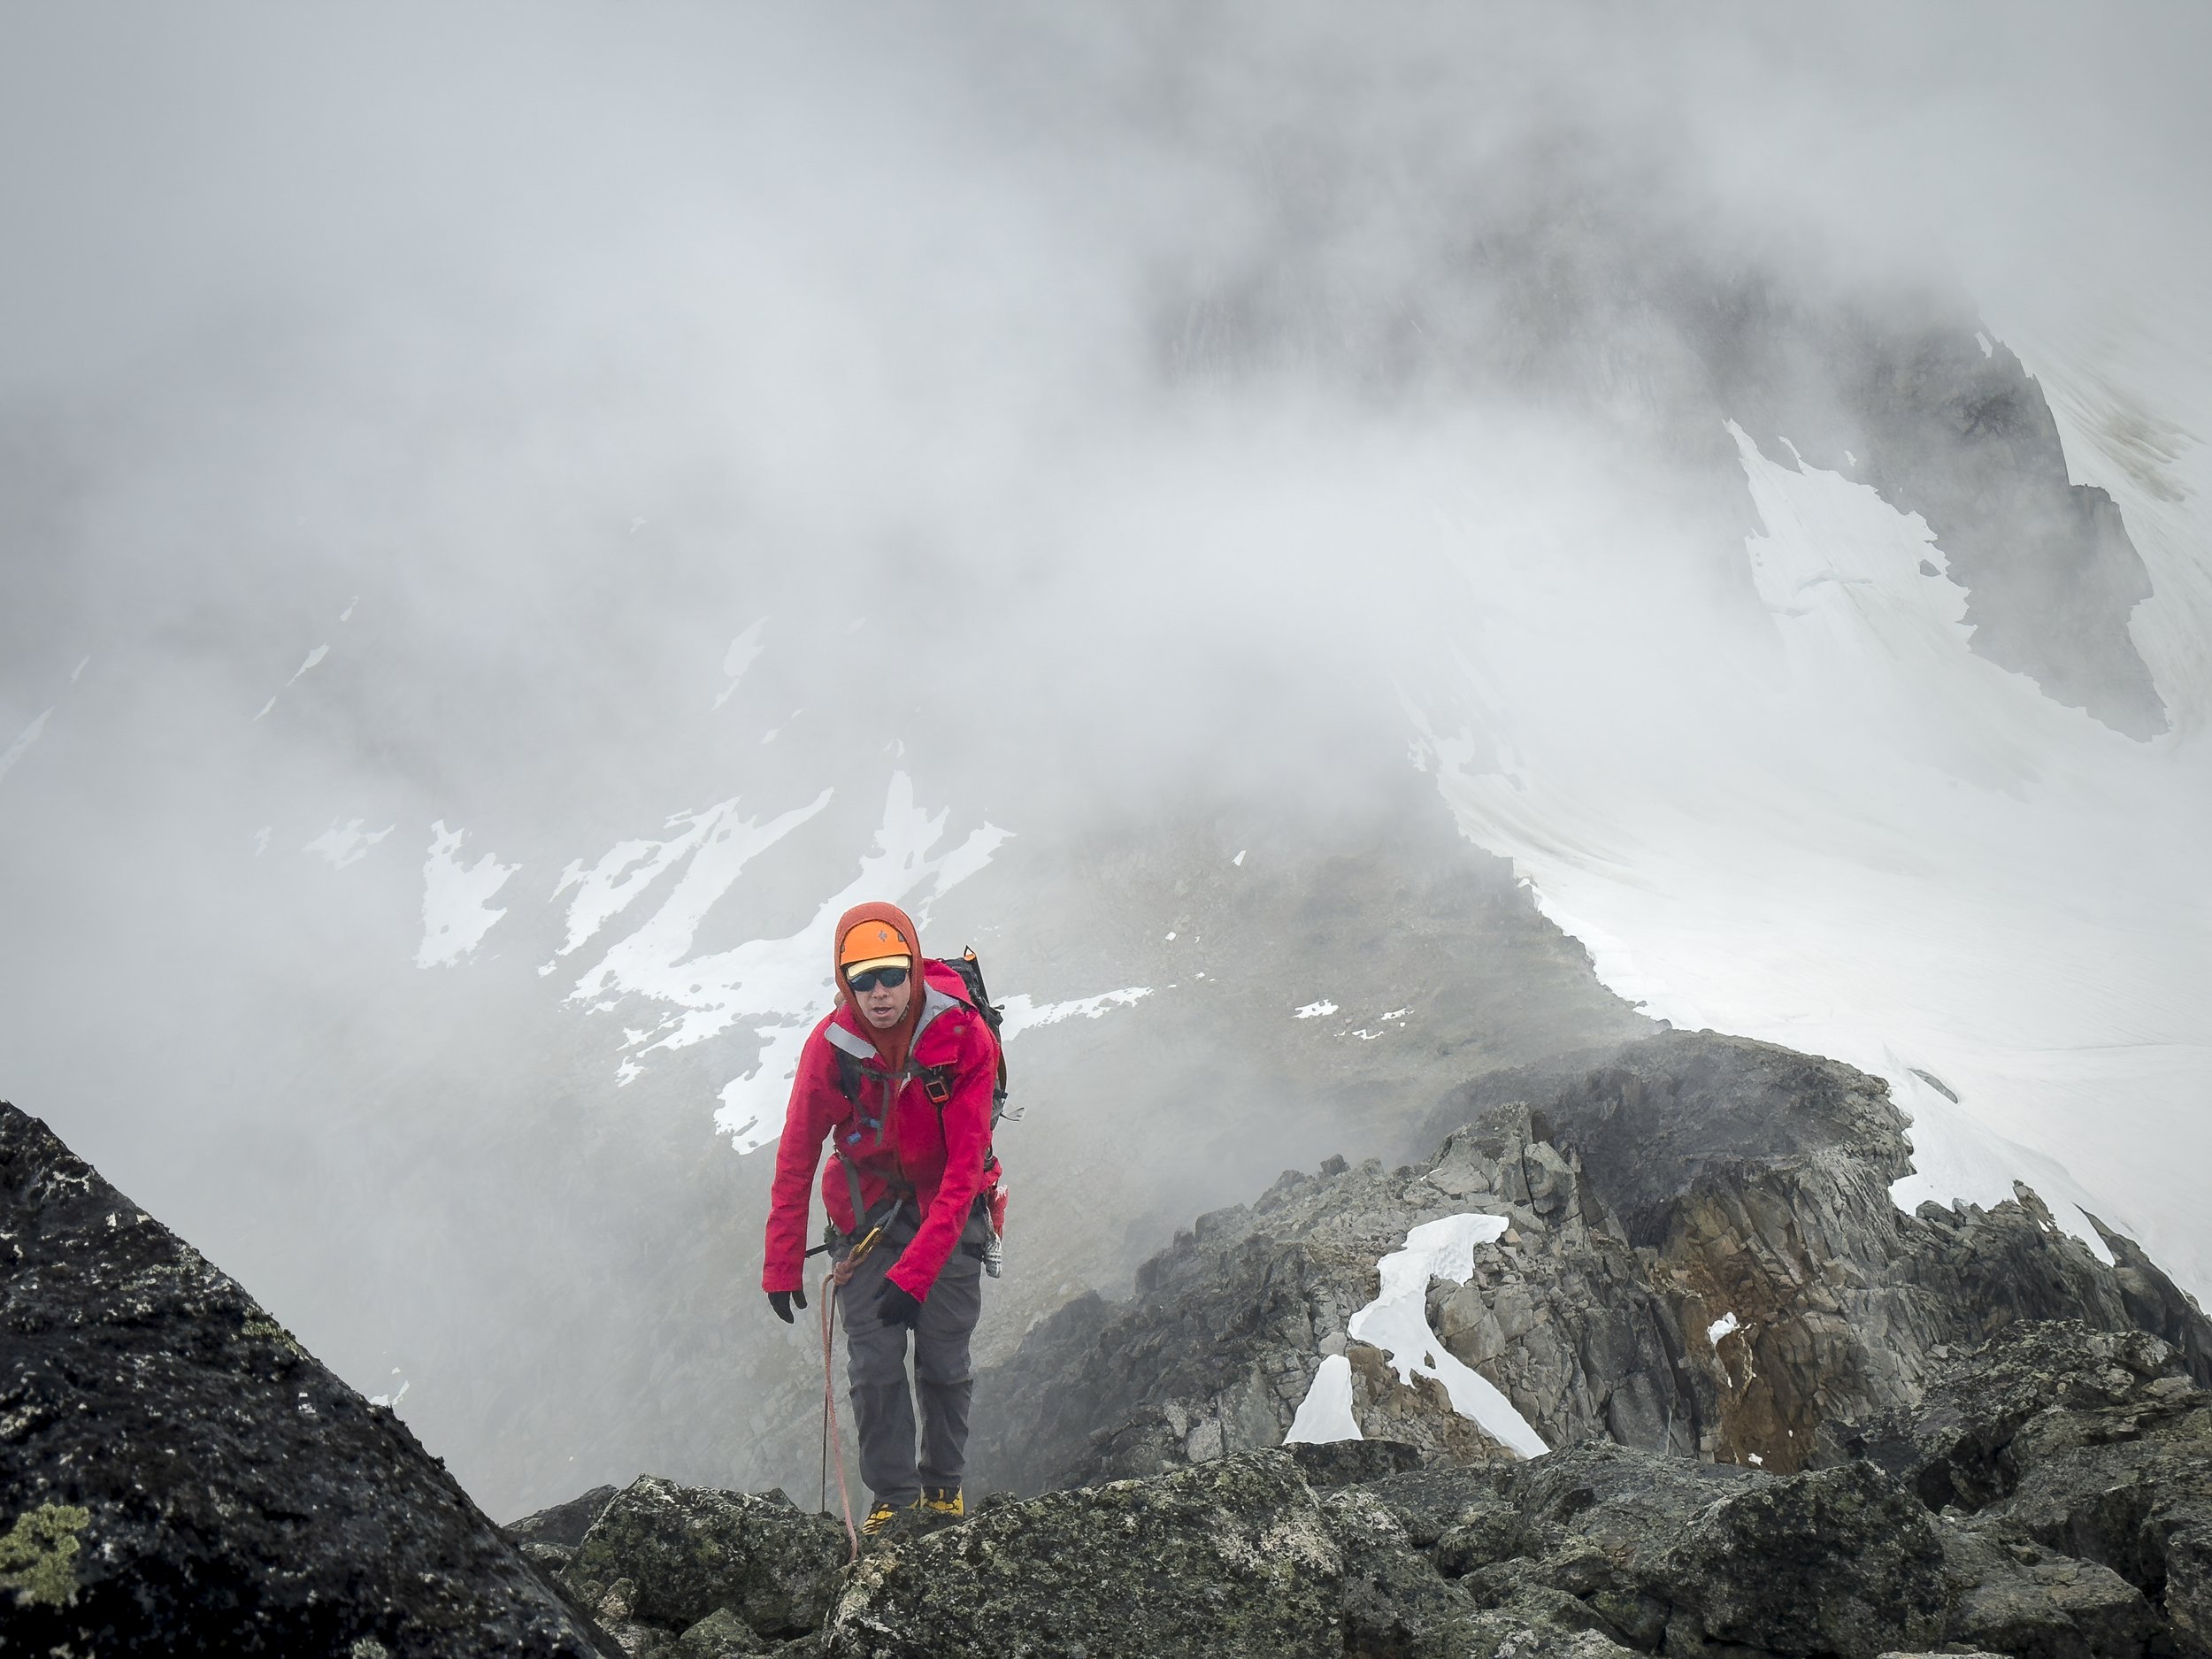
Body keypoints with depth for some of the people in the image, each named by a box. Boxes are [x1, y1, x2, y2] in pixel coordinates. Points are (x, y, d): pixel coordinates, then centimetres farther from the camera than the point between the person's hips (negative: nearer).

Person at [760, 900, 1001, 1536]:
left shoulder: (965, 1038, -23)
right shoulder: (830, 1047, -18)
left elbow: (965, 1170, -23)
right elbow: (795, 1161, -7)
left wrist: (915, 1272, -28)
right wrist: (782, 1268, -7)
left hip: (948, 1204, -1)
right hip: (867, 1205, 1)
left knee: (944, 1359, -1)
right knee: (873, 1362, -7)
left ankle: (943, 1486, 21)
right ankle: (892, 1496, 9)